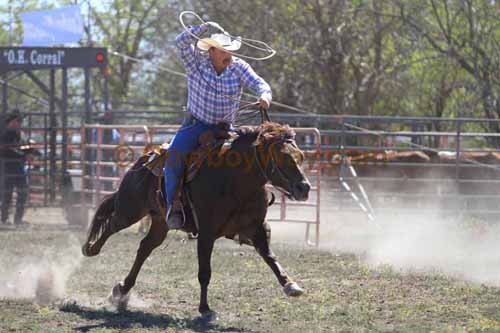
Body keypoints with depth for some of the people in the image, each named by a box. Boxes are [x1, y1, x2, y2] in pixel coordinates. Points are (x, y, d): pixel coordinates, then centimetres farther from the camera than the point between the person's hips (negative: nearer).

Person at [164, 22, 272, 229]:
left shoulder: (238, 67, -2)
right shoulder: (196, 63, -6)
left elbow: (259, 83, -11)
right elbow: (181, 42, -20)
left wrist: (264, 95, -34)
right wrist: (205, 27, -25)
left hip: (225, 127, 2)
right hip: (196, 124, -2)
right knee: (174, 155, -26)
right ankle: (174, 206, -20)